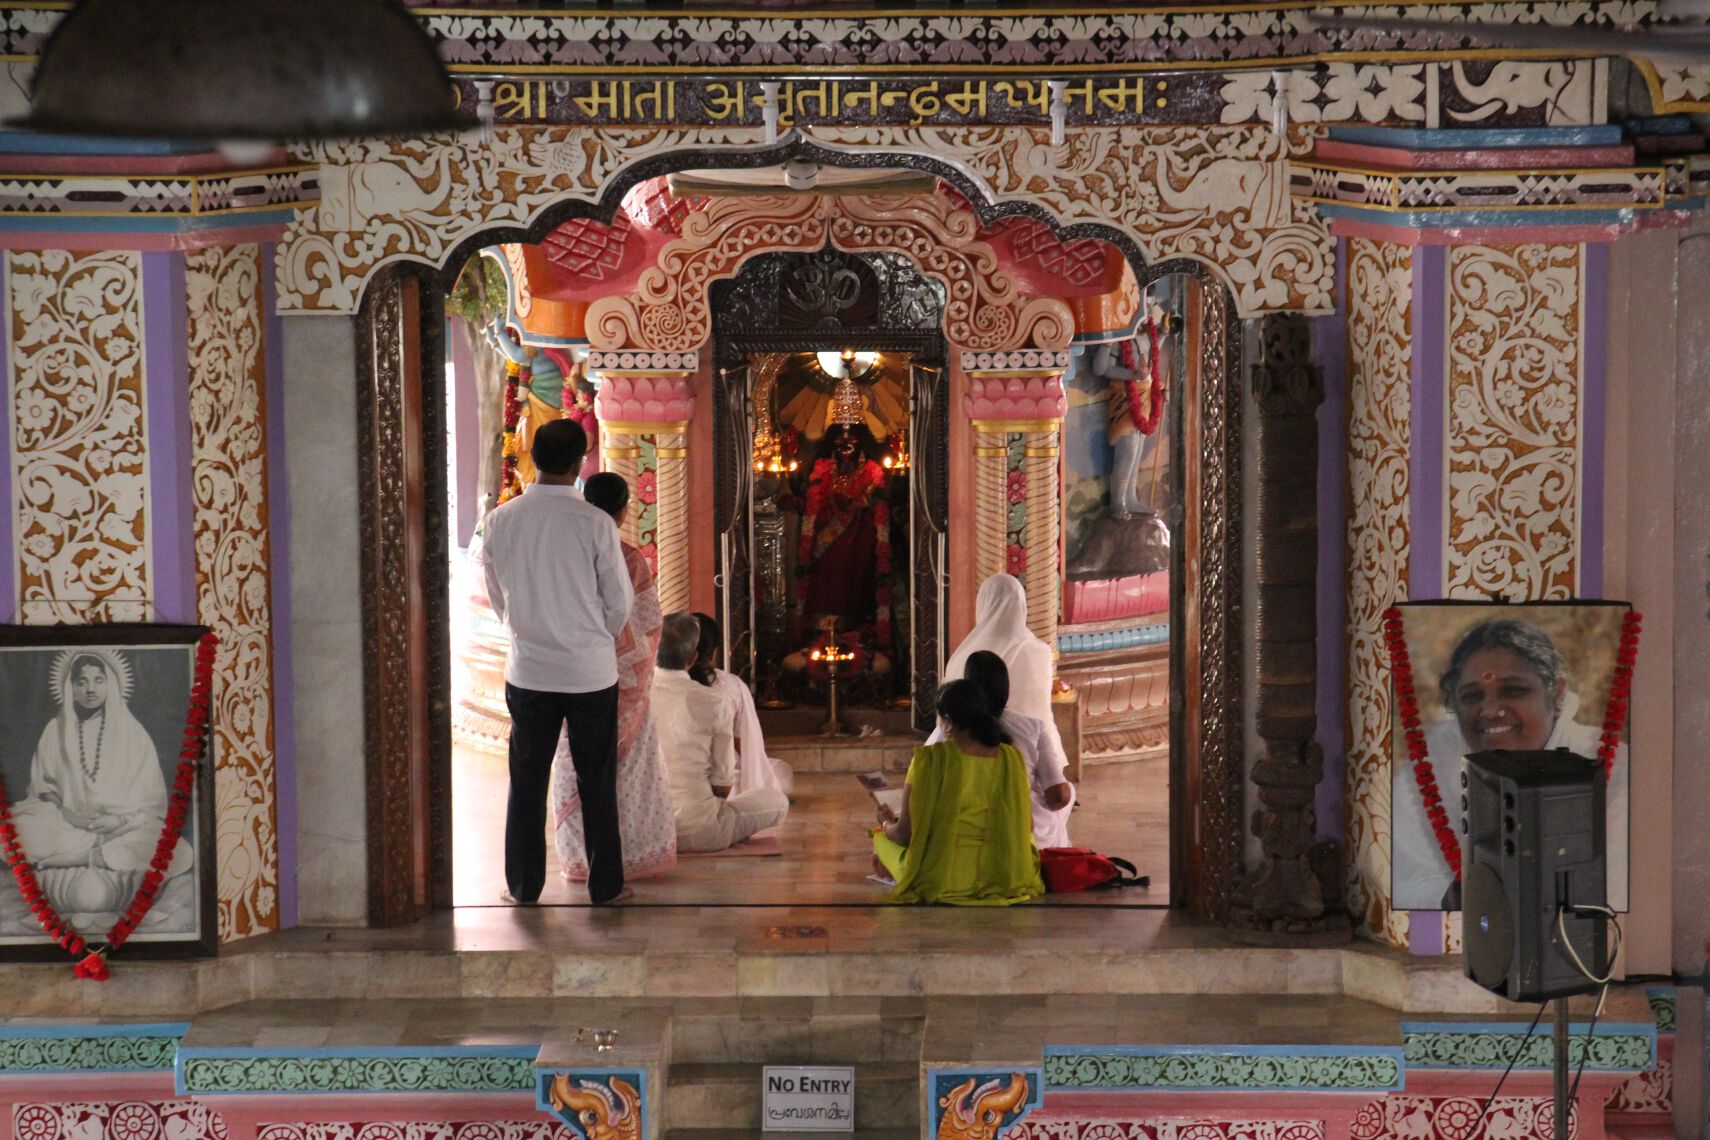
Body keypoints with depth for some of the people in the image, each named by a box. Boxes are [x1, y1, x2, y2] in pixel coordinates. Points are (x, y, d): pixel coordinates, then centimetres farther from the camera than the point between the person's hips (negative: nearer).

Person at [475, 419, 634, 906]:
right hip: (590, 670, -2)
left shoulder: (500, 521, -6)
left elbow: (497, 598, 7)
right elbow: (620, 603, -5)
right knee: (596, 781, 9)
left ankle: (523, 885, 16)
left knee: (528, 779, 11)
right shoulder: (595, 523, -14)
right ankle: (605, 884, 15)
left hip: (528, 668, 2)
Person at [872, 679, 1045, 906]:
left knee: (882, 838, 24)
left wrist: (887, 824, 15)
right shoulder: (1011, 758, -1)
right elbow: (1027, 828, 7)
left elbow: (905, 834, -8)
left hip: (941, 882, -5)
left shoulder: (930, 758, -12)